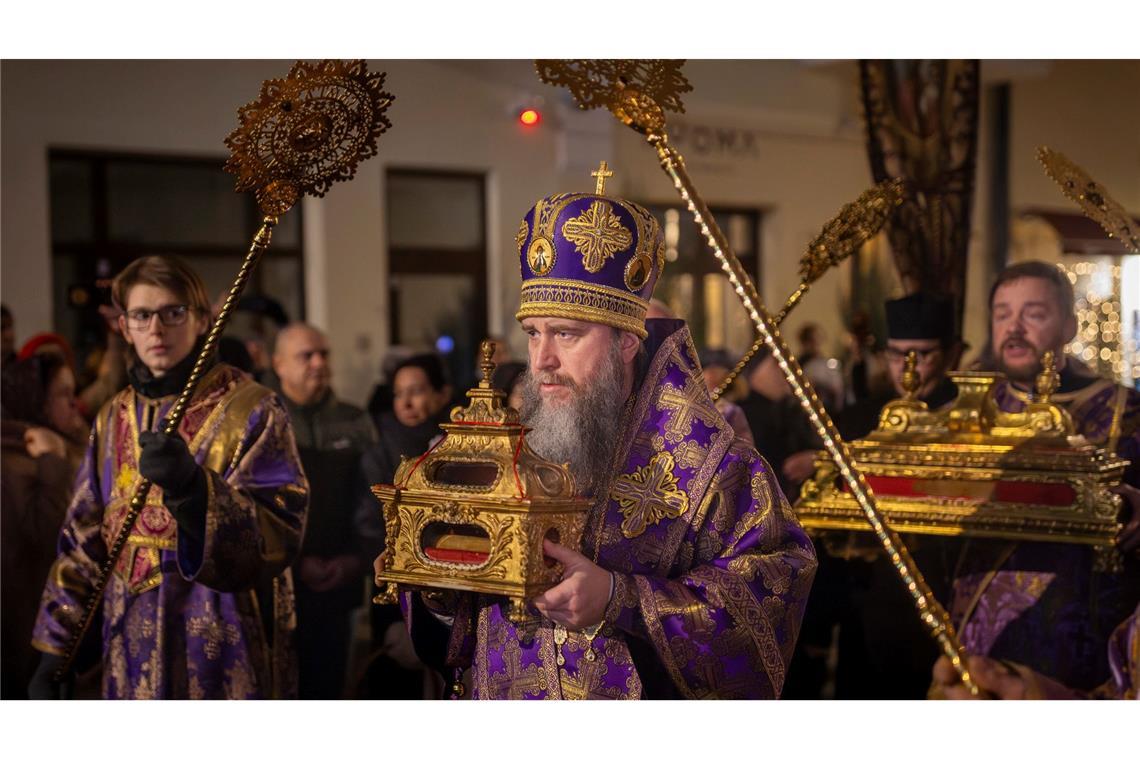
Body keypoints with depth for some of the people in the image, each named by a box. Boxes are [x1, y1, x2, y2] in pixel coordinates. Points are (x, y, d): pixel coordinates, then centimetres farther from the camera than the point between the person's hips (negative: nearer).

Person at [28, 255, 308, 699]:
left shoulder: (252, 411, -6)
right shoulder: (113, 419, 11)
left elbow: (279, 536, -17)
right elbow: (83, 542, 15)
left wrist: (194, 489, -32)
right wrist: (54, 650, 10)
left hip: (223, 659, -5)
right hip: (134, 662, 5)